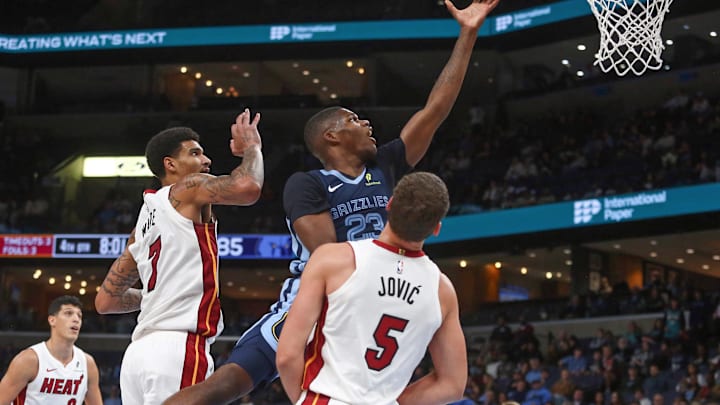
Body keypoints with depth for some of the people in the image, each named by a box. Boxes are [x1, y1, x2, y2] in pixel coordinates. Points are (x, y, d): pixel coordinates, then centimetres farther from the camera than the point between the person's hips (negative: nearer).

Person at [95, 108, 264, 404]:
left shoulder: (144, 224, 25)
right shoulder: (187, 190, 3)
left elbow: (105, 300, 26)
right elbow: (247, 187, -17)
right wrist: (252, 147, 3)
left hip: (141, 350, 9)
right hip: (178, 349, -9)